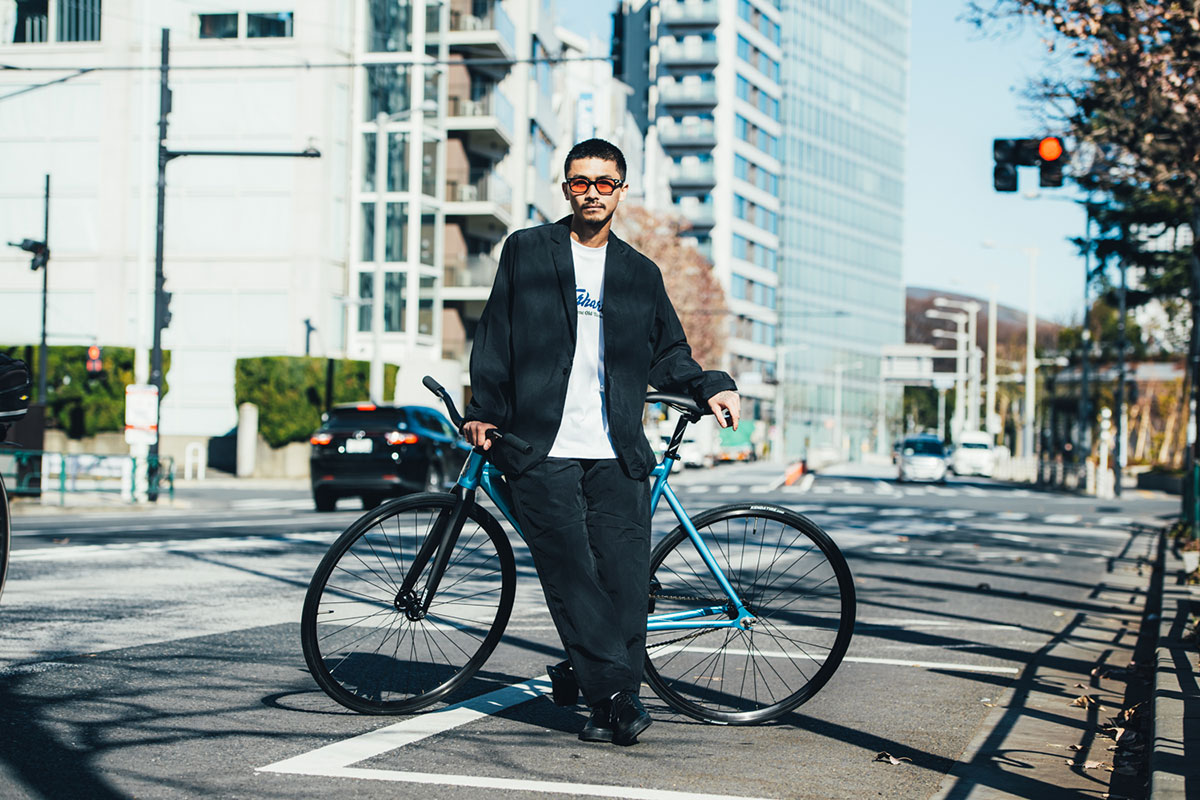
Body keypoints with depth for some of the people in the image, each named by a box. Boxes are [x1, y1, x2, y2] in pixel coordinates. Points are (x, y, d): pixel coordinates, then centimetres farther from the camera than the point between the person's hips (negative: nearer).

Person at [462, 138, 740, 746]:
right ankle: (615, 697, -5)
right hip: (542, 447, -2)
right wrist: (484, 411, 1)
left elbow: (667, 353, 21)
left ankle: (610, 702, 4)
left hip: (617, 453, 2)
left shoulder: (640, 273, 17)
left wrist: (708, 387, 3)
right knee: (573, 578, -9)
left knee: (626, 579, -6)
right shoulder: (526, 251, 11)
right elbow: (496, 335, 9)